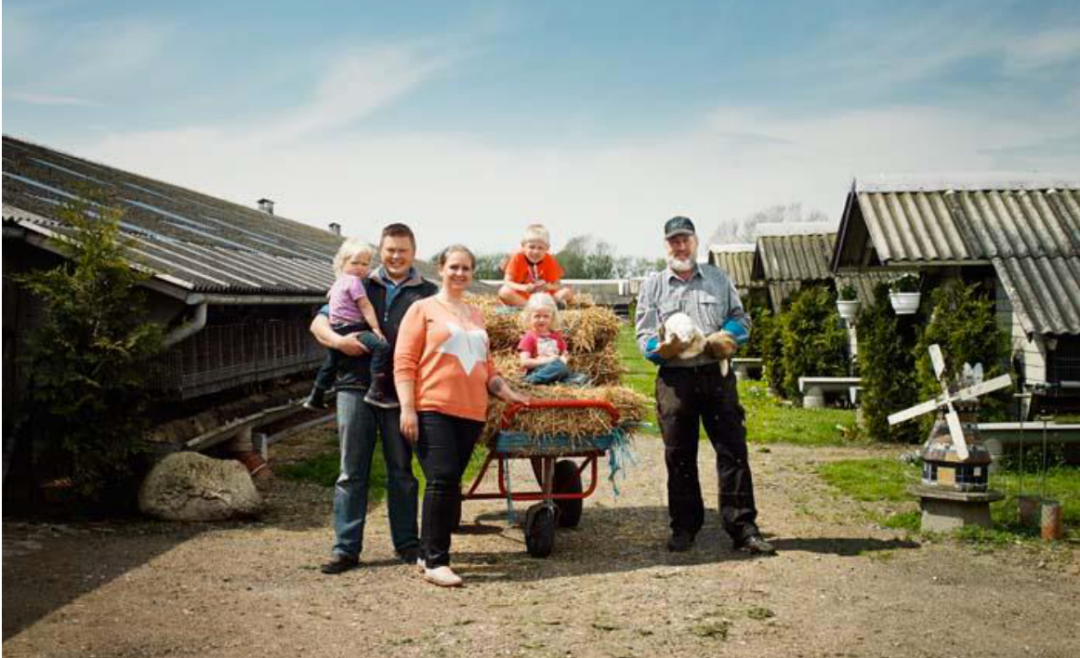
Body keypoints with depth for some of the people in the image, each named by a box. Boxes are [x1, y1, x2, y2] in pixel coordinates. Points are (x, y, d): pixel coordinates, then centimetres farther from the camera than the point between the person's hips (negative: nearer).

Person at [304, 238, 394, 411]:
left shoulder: (339, 281, 19)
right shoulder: (354, 281, -10)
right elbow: (365, 307, -14)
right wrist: (376, 329, -15)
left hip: (337, 331, 11)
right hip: (351, 330, -11)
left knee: (332, 361, 30)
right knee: (382, 347, -27)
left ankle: (315, 398, 45)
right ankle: (377, 392, -32)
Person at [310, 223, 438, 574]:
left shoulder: (428, 293, 9)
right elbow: (318, 323, 12)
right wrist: (338, 341, -9)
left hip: (400, 391, -1)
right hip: (355, 387, 1)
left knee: (401, 470, 9)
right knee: (352, 471, 3)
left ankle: (407, 543, 19)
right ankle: (346, 548, 8)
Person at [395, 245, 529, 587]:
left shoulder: (476, 315, 22)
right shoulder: (423, 309, 4)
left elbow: (486, 366, 28)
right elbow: (403, 363, -3)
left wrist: (509, 394, 15)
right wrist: (407, 408, -11)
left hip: (471, 411, 6)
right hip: (433, 409, -5)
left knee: (451, 483, 6)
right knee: (441, 479, -12)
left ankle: (429, 554, 15)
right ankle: (435, 561, -6)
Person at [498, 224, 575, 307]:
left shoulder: (550, 261, -6)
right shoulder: (517, 258, -10)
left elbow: (557, 285, -9)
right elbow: (507, 282, -16)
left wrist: (548, 287, -33)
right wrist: (524, 288, -34)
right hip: (521, 296, -1)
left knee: (568, 291, -18)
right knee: (504, 292, -33)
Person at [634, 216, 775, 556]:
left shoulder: (718, 279, 17)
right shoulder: (653, 284, 12)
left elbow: (741, 318, 17)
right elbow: (643, 333, 7)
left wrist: (728, 337, -5)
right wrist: (661, 347, -15)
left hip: (716, 375, 1)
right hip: (674, 378, -1)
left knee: (733, 450, -3)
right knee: (679, 456, 4)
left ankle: (742, 527, 2)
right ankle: (684, 527, 15)